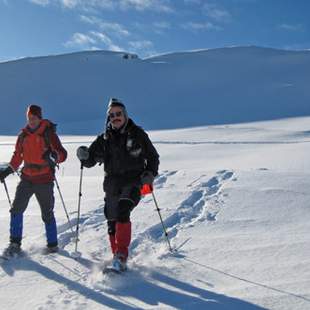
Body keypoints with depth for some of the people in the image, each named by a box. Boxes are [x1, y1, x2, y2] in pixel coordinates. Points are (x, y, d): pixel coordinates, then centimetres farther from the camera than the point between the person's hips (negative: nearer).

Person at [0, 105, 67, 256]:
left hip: (44, 181, -4)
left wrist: (55, 156, -35)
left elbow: (62, 154, -14)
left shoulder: (49, 134, -8)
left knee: (47, 214, 5)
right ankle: (15, 244, 10)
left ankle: (52, 245, 20)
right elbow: (17, 156, 18)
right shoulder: (23, 135, 7)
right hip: (27, 178, 4)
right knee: (16, 209, -2)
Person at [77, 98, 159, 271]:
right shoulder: (104, 139, 9)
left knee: (122, 213, -26)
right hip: (112, 185, 4)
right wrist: (84, 156, -13)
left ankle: (121, 255, -21)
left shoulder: (137, 134, 2)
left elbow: (153, 157, 10)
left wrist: (150, 174, -6)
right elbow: (90, 162, 10)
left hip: (133, 183, -4)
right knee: (112, 223, 5)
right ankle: (118, 260, 20)